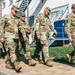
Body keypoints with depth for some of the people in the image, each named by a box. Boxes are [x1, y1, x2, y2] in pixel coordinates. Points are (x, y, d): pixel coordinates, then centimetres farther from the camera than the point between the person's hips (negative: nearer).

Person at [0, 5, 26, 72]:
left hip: (16, 37, 6)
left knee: (10, 51, 10)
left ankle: (8, 64, 21)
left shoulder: (17, 19, 14)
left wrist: (24, 35, 7)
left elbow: (21, 28, 17)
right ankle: (16, 65, -25)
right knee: (12, 51, -16)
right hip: (8, 37, -6)